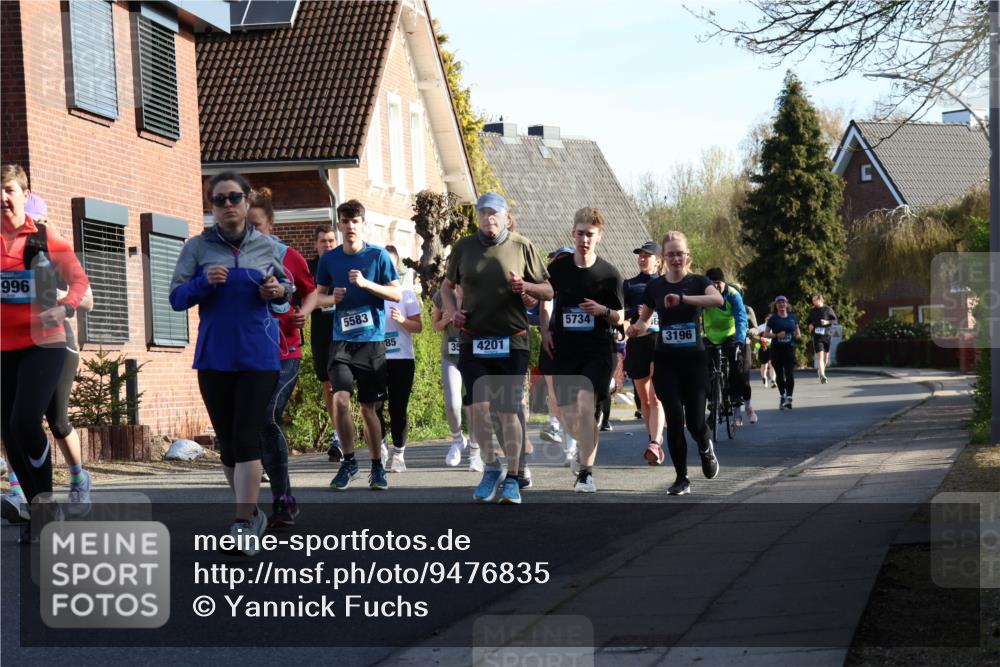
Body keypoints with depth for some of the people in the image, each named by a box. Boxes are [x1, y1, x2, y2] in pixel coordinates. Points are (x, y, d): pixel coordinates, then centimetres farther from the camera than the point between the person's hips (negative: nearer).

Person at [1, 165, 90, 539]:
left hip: (42, 344, -3)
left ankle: (45, 499, 2)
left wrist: (65, 307, -23)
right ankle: (37, 511, 20)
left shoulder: (47, 240, -1)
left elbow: (79, 280, -3)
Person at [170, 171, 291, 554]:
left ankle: (244, 524, -12)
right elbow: (176, 298, 0)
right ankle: (251, 513, 25)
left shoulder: (269, 248, 5)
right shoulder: (198, 247, 2)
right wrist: (204, 282, -19)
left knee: (246, 438, -11)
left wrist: (279, 292, -3)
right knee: (226, 441, 9)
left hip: (259, 356, -1)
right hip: (214, 357, 2)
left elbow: (286, 288, 20)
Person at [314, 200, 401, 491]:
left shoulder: (378, 255, -1)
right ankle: (349, 462, -2)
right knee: (340, 399, -17)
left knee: (368, 406, 6)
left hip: (373, 339, -1)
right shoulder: (329, 259, 5)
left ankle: (377, 466, 20)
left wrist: (366, 283, -16)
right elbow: (318, 297, 15)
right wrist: (332, 298, -8)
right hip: (342, 339, 1)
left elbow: (397, 294, -3)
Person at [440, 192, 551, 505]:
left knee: (508, 410, -1)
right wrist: (452, 310, 2)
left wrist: (525, 287, -14)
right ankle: (492, 466, 9)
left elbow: (548, 292, 6)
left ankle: (511, 479, 7)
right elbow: (447, 284, 21)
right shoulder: (463, 247, 7)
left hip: (511, 342, -1)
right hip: (473, 341, 1)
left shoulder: (522, 247, 2)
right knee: (478, 404, -11)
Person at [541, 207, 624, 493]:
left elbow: (620, 318, 4)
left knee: (586, 405, -20)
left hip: (598, 351, -3)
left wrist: (603, 310, -17)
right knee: (569, 416, 5)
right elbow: (544, 300, 19)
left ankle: (586, 473, -17)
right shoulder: (558, 268, 2)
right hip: (564, 350, 3)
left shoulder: (609, 274, -2)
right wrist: (545, 332, 7)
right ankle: (585, 448, 39)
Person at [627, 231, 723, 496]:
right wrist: (637, 327, -8)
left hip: (694, 358, -1)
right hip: (666, 360, 1)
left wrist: (682, 298, -35)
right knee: (674, 420, -7)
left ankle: (706, 448, 33)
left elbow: (717, 298, -23)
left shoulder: (698, 282, -2)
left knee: (695, 422, -4)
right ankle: (681, 479, 4)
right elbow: (644, 318, 17)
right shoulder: (655, 286, 6)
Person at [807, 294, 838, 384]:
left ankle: (821, 369, 35)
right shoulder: (812, 311, 7)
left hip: (827, 335, 0)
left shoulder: (828, 309, -1)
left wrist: (827, 322, -17)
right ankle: (822, 375, -19)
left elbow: (835, 320, 1)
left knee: (826, 355, 11)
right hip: (817, 336, 0)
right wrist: (810, 325, 1)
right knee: (820, 355, -12)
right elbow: (809, 321, 23)